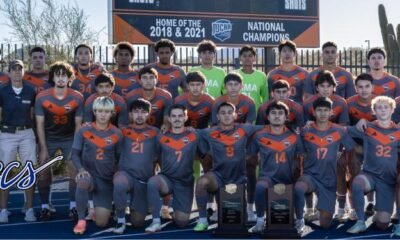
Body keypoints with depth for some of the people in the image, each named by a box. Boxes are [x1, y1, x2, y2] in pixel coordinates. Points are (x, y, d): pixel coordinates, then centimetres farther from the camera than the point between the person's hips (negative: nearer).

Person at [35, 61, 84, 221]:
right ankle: (45, 207, 9)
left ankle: (73, 207, 5)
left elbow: (78, 124, -8)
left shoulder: (77, 98, -15)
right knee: (43, 173, -2)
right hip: (48, 138, 0)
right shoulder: (42, 97, -15)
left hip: (69, 138, 0)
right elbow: (40, 124, -9)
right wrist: (43, 148, -12)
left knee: (75, 171, -6)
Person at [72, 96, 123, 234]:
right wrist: (81, 169, -20)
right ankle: (81, 220, -17)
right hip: (89, 174, -1)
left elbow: (120, 158, 7)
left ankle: (104, 207, 36)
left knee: (101, 223, -4)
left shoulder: (117, 134, -1)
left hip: (107, 179, 1)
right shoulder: (84, 130, -4)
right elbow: (75, 154, -3)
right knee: (83, 182, -41)